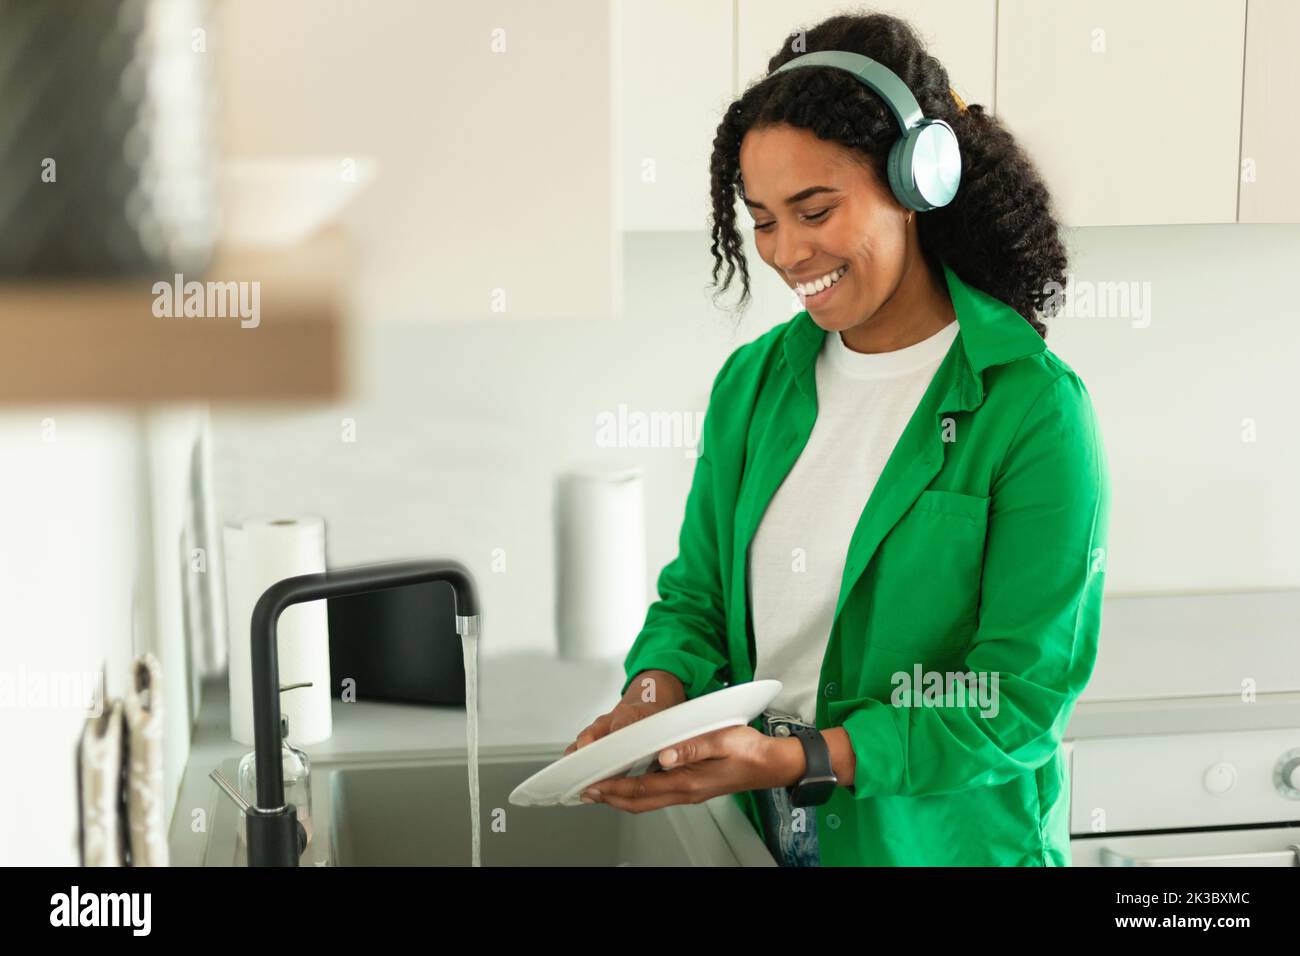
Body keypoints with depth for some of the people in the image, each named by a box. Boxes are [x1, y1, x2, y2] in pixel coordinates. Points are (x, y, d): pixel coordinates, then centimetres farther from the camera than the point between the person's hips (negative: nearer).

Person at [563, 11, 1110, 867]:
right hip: (759, 835, 5)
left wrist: (797, 759, -26)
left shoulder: (1032, 408, -16)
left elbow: (1022, 694, -19)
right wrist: (655, 695, -14)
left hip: (942, 843, -4)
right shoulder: (753, 382, 1)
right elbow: (696, 594, 7)